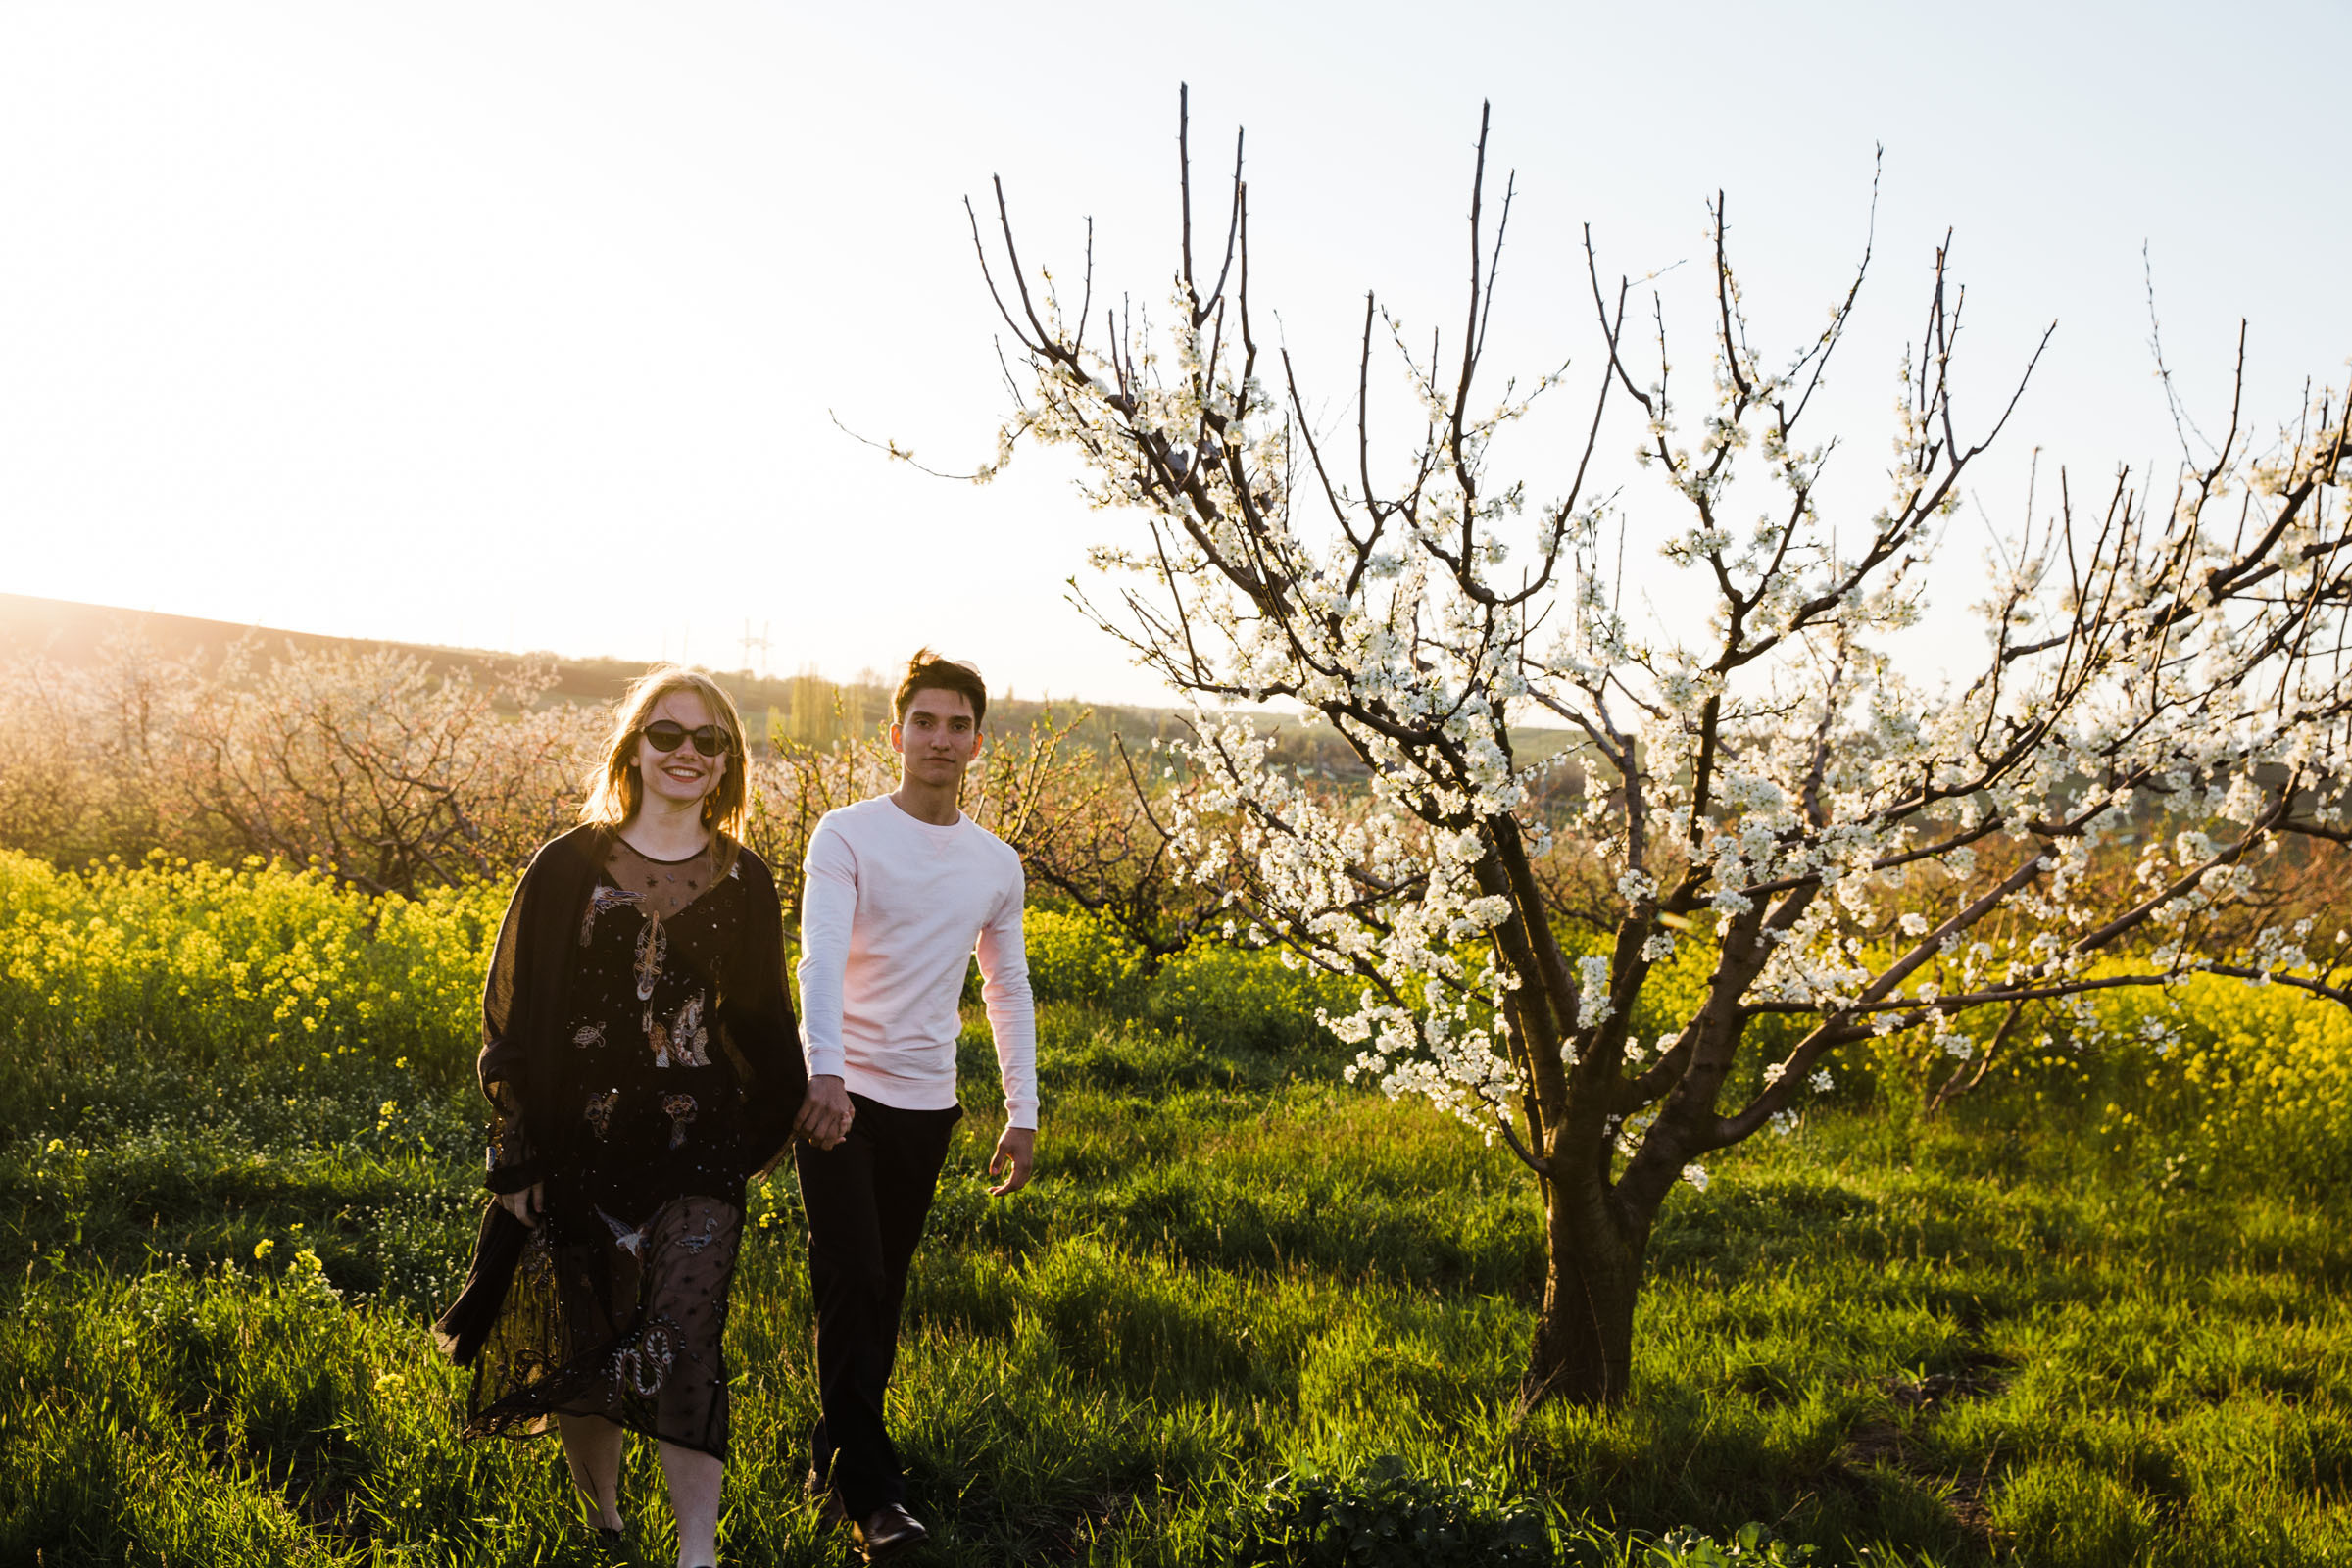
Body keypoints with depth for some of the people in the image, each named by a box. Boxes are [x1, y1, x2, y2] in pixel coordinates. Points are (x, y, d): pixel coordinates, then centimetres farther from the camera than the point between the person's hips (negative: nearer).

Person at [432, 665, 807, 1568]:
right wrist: (520, 1156, -3)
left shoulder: (743, 883, 5)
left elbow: (760, 1018, 15)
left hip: (696, 1150, 0)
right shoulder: (571, 867, -1)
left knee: (685, 1343, -10)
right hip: (579, 1145, 0)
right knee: (584, 1342, 9)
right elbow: (513, 1013, 1)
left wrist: (765, 1127, 12)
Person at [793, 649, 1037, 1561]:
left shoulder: (997, 866, 8)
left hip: (925, 1105, 5)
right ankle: (869, 1492, -6)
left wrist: (1023, 1114, 11)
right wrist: (825, 1072, -35)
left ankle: (832, 1459, 26)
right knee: (851, 1286, -10)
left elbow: (1008, 991, 15)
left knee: (882, 1293, 11)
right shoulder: (847, 836, -6)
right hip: (840, 1096, -4)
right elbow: (821, 956, -20)